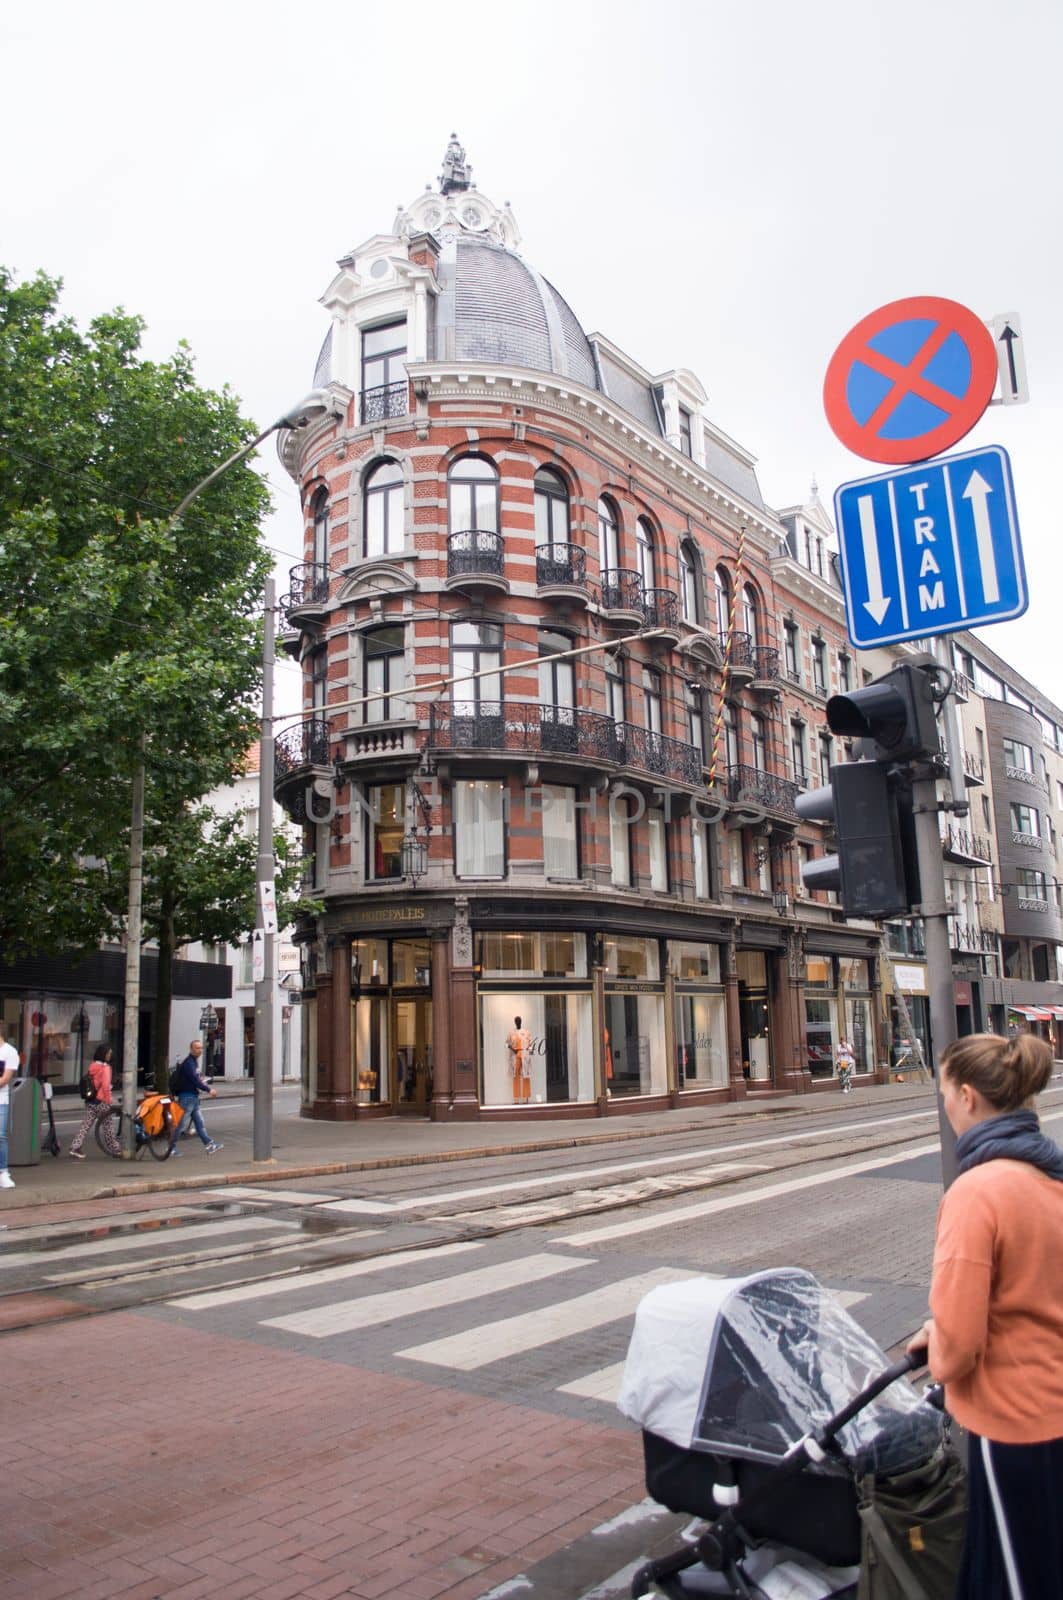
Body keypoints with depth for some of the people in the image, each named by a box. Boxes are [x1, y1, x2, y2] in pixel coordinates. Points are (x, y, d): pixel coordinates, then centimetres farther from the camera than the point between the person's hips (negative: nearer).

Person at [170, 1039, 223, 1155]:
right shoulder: (188, 1063, -16)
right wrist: (208, 1090, -18)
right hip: (187, 1096, -10)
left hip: (194, 1097, 10)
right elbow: (194, 1080, -22)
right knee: (182, 1124, -3)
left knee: (200, 1123, 9)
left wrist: (209, 1090, 6)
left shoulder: (195, 1062, 15)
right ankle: (171, 1147, 6)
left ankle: (210, 1145, 10)